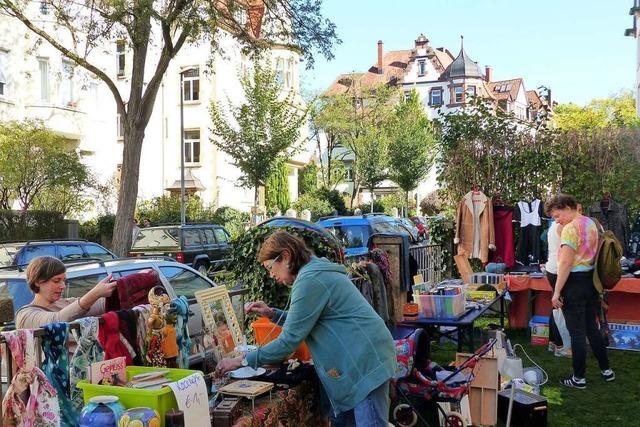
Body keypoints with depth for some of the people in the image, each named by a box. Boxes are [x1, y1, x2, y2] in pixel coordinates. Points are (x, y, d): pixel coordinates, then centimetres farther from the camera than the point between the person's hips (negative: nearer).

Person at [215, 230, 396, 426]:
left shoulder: (310, 281, -18)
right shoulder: (316, 271, 14)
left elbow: (290, 339, -17)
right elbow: (303, 322, 25)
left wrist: (243, 361, -10)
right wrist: (272, 313, 10)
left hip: (366, 362, -11)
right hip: (358, 361, 11)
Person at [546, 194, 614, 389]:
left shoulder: (571, 228, -18)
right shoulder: (591, 223, 10)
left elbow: (566, 263, -22)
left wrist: (557, 292, -19)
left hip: (575, 283, -9)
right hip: (591, 280, 9)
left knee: (577, 332, 1)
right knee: (592, 326, 19)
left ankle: (579, 378, 10)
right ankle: (606, 369, 27)